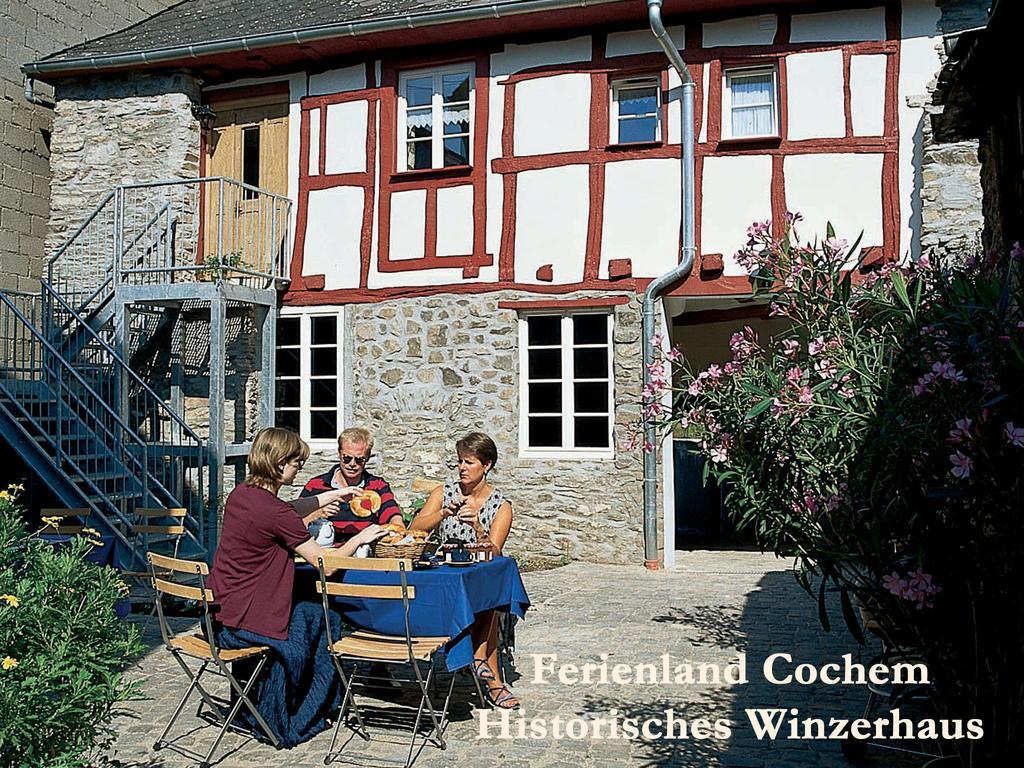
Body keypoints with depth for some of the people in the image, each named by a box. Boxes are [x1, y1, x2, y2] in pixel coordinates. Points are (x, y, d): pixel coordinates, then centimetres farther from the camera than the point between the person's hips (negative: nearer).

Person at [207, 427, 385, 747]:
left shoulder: (241, 493, 4)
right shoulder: (276, 512, -21)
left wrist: (331, 495, 28)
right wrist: (360, 538, 1)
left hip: (217, 615, 9)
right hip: (241, 622, -9)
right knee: (324, 620, 11)